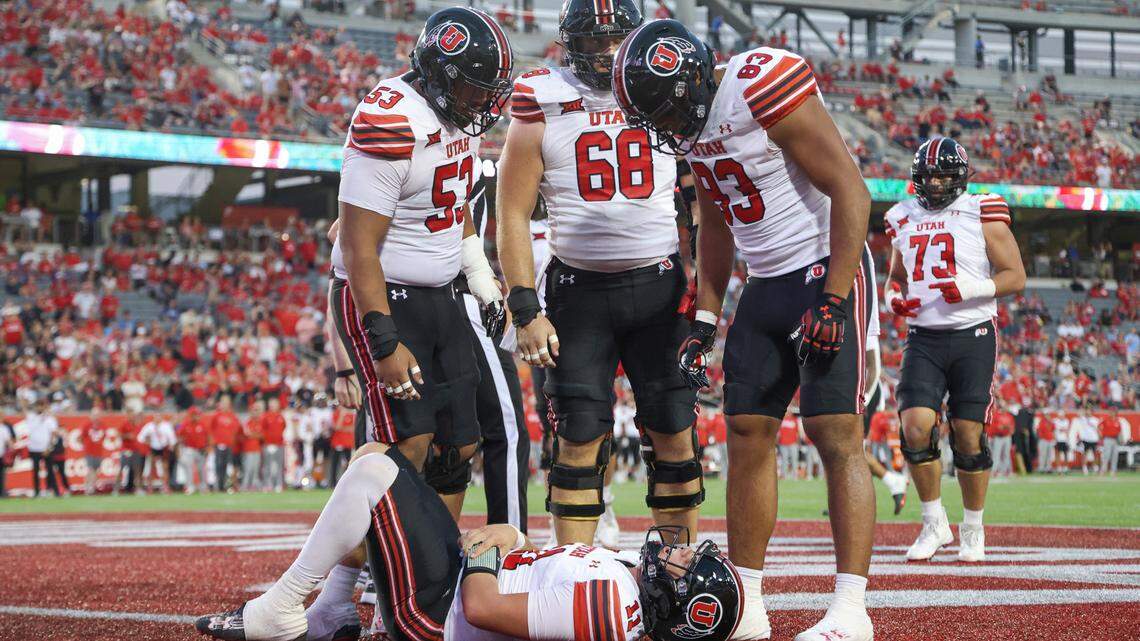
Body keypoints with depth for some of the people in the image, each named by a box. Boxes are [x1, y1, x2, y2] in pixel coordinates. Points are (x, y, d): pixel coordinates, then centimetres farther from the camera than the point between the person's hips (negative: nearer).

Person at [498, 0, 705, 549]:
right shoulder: (542, 110, -1)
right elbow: (513, 215, -1)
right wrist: (526, 311, -8)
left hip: (660, 287, 2)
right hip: (579, 292, -2)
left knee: (675, 435, 1)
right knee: (580, 438, -3)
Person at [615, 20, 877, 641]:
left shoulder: (765, 87, -19)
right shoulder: (695, 122, 7)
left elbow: (850, 191, -19)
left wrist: (833, 301, -21)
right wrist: (704, 321, 15)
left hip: (826, 271, -8)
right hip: (765, 285, 8)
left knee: (835, 433, -10)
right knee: (747, 433, 3)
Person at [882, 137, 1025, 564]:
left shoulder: (981, 215, -2)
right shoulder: (904, 219, 12)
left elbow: (1016, 276, -2)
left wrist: (972, 288, -18)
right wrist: (894, 297, 3)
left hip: (972, 337, -3)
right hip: (923, 339, 3)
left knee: (968, 435, -3)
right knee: (916, 428, -12)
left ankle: (973, 529, 15)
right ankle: (934, 524, 5)